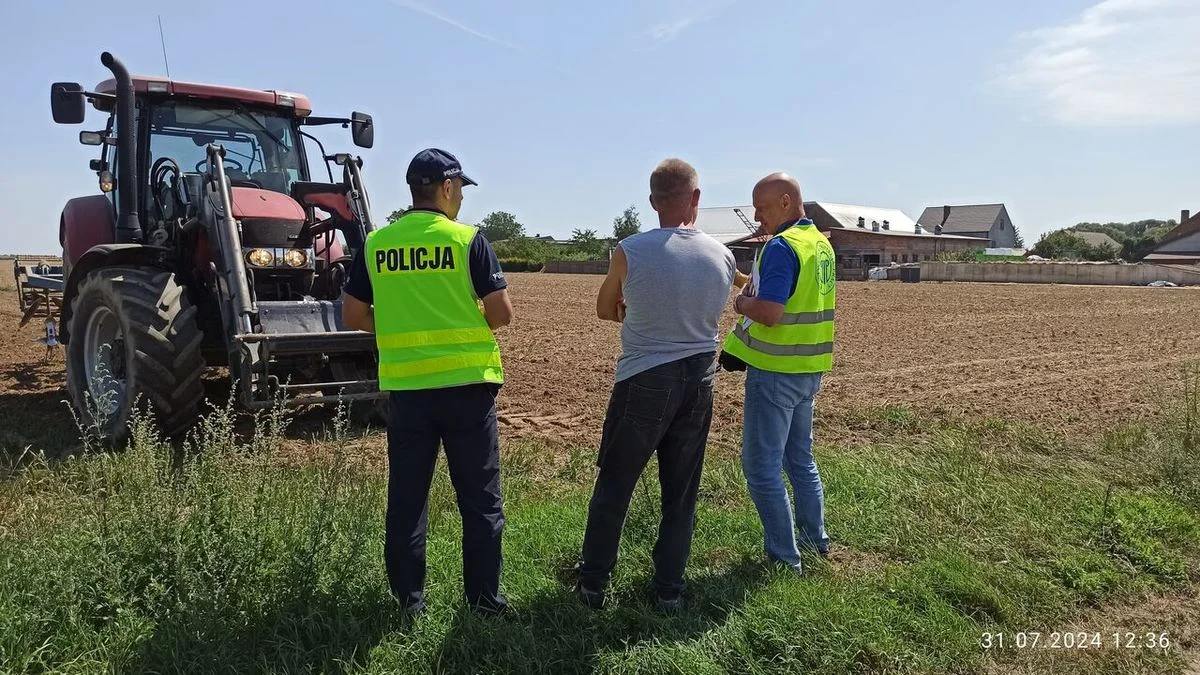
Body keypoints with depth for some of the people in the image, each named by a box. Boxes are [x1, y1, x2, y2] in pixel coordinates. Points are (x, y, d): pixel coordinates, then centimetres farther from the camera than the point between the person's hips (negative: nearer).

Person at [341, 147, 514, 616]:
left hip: (406, 387, 3)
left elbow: (352, 316, 6)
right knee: (480, 500, 9)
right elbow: (502, 314, -8)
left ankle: (410, 604, 23)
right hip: (467, 384, -2)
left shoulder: (375, 244, 3)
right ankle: (485, 602, 17)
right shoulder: (467, 239, -6)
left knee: (407, 499, 13)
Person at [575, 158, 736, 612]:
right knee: (681, 494, 13)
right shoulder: (723, 257, -3)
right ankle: (670, 590, 22)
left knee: (613, 488, 11)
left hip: (644, 383, -3)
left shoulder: (631, 252, -13)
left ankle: (593, 584, 20)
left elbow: (606, 311, 2)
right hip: (699, 382, 3)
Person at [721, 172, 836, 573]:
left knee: (762, 468, 1)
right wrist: (753, 295, 7)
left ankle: (784, 559, 8)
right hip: (810, 369, 10)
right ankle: (815, 539, 35)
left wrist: (741, 303, -8)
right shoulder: (821, 242, 10)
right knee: (800, 458, 23)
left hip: (777, 371, -9)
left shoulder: (782, 246, -18)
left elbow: (769, 312, -27)